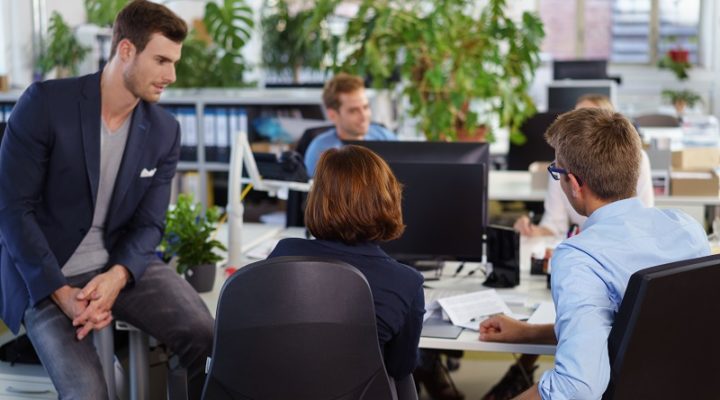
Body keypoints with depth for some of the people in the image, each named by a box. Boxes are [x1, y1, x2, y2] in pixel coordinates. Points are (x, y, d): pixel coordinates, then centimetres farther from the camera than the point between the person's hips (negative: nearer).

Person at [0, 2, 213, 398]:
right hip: (44, 275, -3)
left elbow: (148, 225, 0)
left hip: (122, 264, 4)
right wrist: (60, 292, -22)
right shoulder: (45, 103, -14)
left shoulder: (165, 131, -1)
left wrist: (117, 275, -21)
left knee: (207, 335, -18)